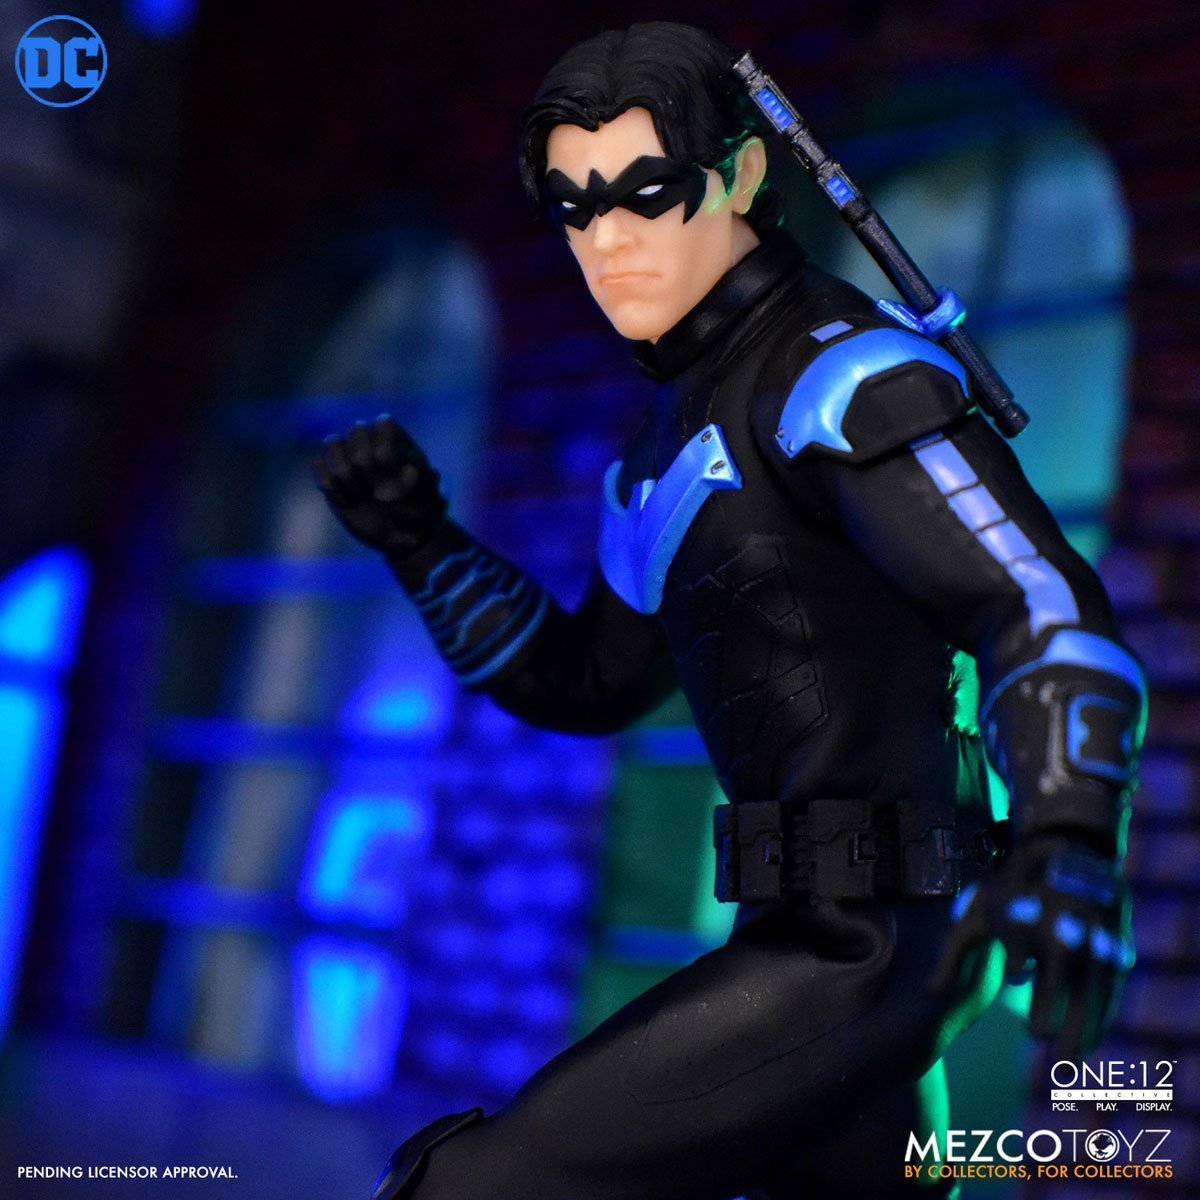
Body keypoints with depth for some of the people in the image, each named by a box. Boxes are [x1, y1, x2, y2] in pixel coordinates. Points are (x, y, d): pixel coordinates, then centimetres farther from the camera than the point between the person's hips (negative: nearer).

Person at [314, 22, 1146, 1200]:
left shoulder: (839, 375, -13)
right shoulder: (678, 435, 15)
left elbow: (1043, 603, -23)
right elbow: (588, 685, 20)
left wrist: (1066, 835, -40)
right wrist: (419, 544, 7)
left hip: (858, 952, -10)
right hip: (825, 935, 10)